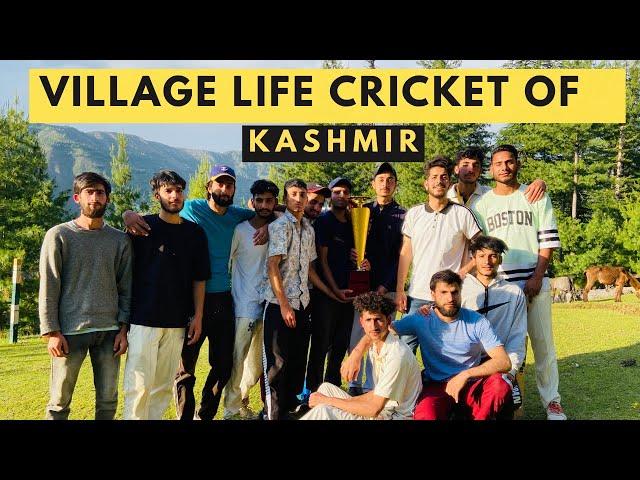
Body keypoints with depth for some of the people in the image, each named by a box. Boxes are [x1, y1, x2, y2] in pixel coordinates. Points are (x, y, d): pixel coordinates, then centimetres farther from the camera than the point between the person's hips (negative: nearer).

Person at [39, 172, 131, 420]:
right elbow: (48, 288, -2)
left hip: (109, 332, 3)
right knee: (59, 402, 4)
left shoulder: (119, 240, 8)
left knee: (108, 400, 8)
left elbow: (125, 288, 9)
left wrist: (123, 328, 2)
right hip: (70, 332, -2)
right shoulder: (59, 235, 1)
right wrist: (51, 331, -8)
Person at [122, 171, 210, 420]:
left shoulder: (195, 233, 9)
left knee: (163, 386, 8)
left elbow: (199, 279, 11)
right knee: (139, 385, -5)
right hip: (143, 320, -3)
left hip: (177, 322, 3)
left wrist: (198, 316, 7)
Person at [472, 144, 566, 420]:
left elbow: (548, 241, 3)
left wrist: (537, 277, -7)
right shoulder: (481, 204, 9)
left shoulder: (536, 197, 8)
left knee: (543, 341, 2)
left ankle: (551, 400, 13)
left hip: (535, 282, 0)